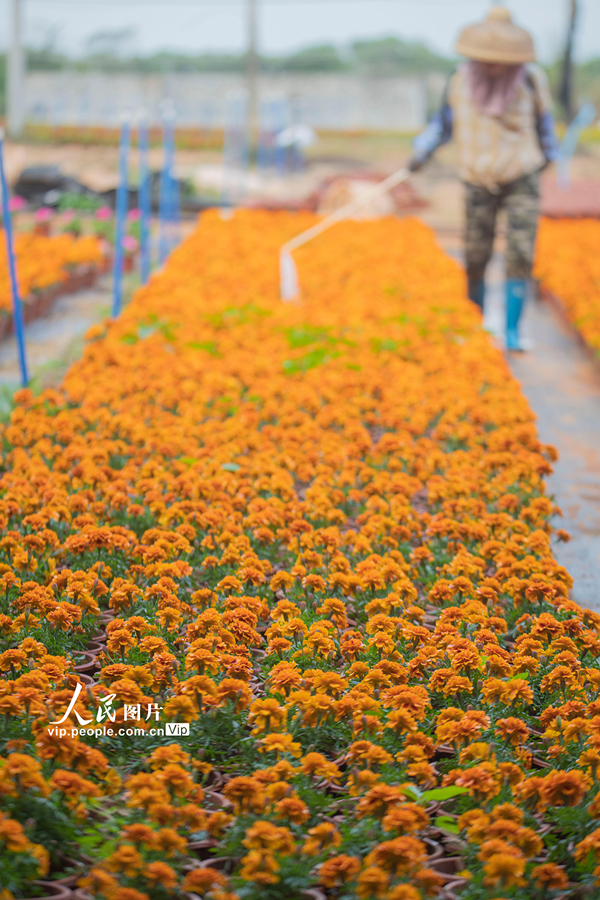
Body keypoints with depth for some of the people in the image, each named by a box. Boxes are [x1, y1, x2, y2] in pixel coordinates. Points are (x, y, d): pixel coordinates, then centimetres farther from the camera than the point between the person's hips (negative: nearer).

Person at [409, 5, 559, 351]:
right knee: (476, 259, 4)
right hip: (479, 181, 1)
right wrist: (422, 152, -5)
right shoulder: (463, 79, -9)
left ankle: (512, 332, -9)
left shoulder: (531, 78, -11)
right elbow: (446, 118, 7)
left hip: (522, 178, -1)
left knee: (520, 256, -13)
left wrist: (548, 153, 23)